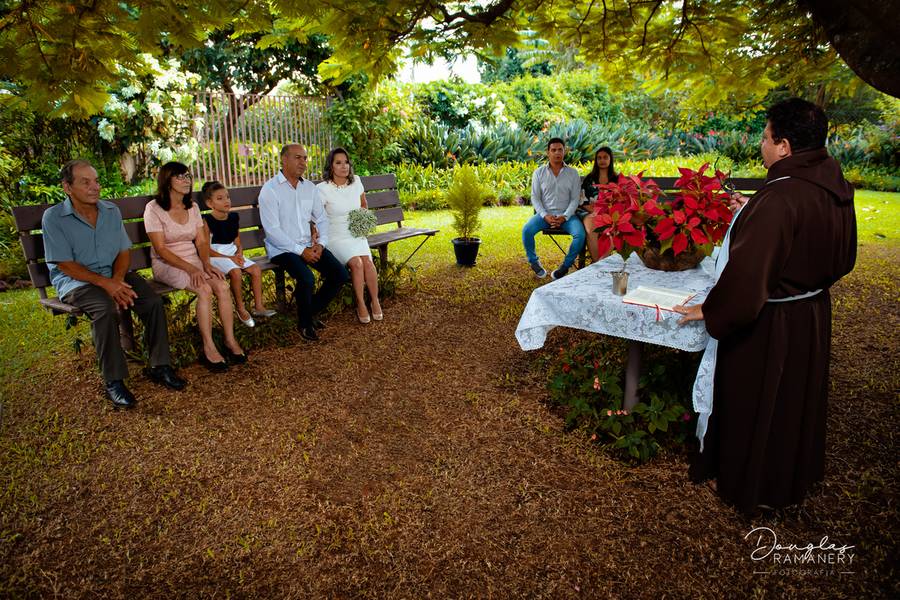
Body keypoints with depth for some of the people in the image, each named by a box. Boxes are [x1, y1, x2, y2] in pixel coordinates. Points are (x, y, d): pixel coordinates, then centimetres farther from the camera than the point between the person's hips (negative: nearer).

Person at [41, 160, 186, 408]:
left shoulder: (111, 211, 7)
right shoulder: (53, 218, -7)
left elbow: (124, 251, 7)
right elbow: (66, 265, -12)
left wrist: (117, 279, -12)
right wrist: (104, 283, -23)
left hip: (113, 275, 5)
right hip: (75, 280, -4)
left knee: (153, 302, -20)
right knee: (105, 308, -34)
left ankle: (159, 367, -9)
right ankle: (113, 381, -24)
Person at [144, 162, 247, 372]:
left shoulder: (193, 207, 10)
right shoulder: (154, 209, -9)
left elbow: (202, 241, 8)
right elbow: (161, 249, -14)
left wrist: (206, 263, -11)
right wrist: (190, 269, -23)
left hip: (193, 261, 5)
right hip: (166, 265, -5)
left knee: (223, 287, -23)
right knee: (205, 290, -31)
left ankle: (230, 341, -16)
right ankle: (208, 348, -25)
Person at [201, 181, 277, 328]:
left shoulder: (233, 217, 8)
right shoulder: (207, 221, -11)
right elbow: (206, 250, -14)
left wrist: (239, 254, -10)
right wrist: (229, 258, -20)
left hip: (233, 254, 7)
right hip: (216, 257, -6)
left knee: (256, 269, -12)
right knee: (235, 271, -32)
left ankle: (258, 306, -3)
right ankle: (240, 308, -14)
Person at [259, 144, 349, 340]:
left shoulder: (310, 187, 10)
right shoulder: (270, 189, -9)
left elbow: (321, 219, 13)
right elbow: (272, 230, -16)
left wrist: (320, 243, -7)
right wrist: (301, 251, -19)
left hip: (309, 245, 6)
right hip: (282, 249, -6)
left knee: (340, 274, -12)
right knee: (306, 279, -31)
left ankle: (312, 311, 11)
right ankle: (304, 323, -4)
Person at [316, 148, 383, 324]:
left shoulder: (356, 182, 7)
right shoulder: (322, 188, -8)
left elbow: (364, 205, 25)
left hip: (357, 235, 4)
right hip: (335, 238, -4)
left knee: (367, 262, -27)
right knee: (356, 263, -31)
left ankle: (375, 301, -10)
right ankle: (360, 304, -14)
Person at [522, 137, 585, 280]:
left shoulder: (573, 173, 5)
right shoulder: (539, 172, 5)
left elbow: (575, 199, 0)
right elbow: (535, 197, 1)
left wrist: (564, 217, -16)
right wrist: (545, 216, -15)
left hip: (566, 215, 0)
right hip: (544, 214, 0)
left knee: (580, 234, -28)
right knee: (526, 230, -28)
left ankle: (566, 266, -8)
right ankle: (534, 262, -3)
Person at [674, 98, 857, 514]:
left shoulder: (779, 198, -29)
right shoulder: (834, 184, -2)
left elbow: (747, 270, -30)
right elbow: (841, 257, 12)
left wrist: (710, 310, -15)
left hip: (767, 324, -9)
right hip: (811, 313, 9)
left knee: (754, 402, 12)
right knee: (795, 400, 25)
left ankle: (747, 485, 34)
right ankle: (793, 477, 48)